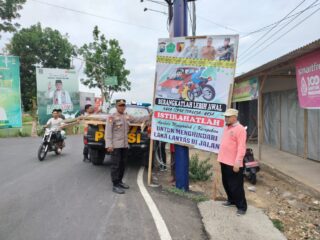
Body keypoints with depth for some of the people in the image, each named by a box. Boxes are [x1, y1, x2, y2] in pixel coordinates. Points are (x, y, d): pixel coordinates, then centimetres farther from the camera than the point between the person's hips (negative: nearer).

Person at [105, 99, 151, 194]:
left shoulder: (127, 117, 11)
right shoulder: (112, 117, -8)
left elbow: (138, 119, 19)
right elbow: (108, 132, -12)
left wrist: (149, 116, 13)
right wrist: (109, 145, -19)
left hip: (125, 145, 7)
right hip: (116, 145, -7)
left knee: (123, 164, 14)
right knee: (115, 165, -2)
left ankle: (119, 181, 29)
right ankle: (115, 185, 5)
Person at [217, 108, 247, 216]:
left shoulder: (240, 129, -15)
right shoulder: (226, 128, 12)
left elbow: (241, 148, -20)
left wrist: (237, 163, -23)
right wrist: (221, 157, 18)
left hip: (233, 164, -9)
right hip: (224, 162, 9)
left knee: (236, 186, 1)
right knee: (226, 184, 20)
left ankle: (242, 207, 16)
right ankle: (231, 200, 38)